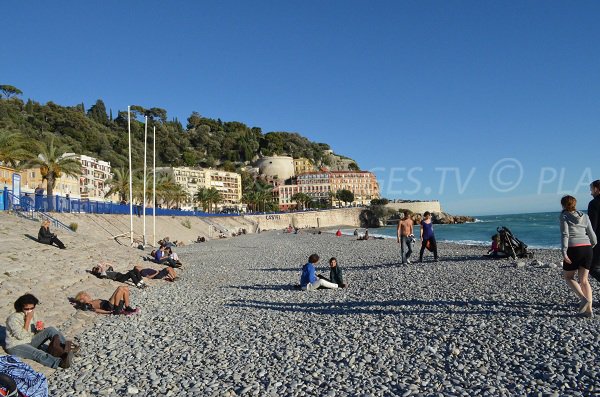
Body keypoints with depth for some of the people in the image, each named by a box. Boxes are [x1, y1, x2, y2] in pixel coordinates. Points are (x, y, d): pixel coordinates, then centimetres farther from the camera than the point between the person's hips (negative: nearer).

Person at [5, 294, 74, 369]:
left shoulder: (33, 313, 1)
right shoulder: (13, 318, -17)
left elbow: (37, 331, 9)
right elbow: (21, 336, -25)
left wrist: (41, 328, -15)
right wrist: (28, 320, -25)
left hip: (30, 342, 7)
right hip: (16, 346, -7)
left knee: (50, 330, -16)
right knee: (38, 353, -36)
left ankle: (67, 347, -31)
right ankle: (61, 363, -61)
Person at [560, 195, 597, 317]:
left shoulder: (564, 216, 0)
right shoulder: (584, 216, 14)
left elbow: (565, 235, -12)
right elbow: (592, 236, 13)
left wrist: (564, 252, -17)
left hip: (573, 249, -5)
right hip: (587, 248, 5)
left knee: (568, 277, 12)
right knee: (584, 280, 11)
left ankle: (584, 299, -11)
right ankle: (589, 310, 4)